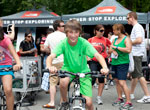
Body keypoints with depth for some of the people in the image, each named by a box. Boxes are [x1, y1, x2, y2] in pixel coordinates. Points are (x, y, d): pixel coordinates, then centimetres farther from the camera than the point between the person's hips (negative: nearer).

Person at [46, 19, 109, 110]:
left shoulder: (83, 43, -21)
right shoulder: (63, 43, -19)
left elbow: (97, 55, -30)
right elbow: (51, 56, -30)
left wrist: (105, 67, -50)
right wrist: (49, 66, -53)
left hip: (83, 71, 0)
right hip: (68, 69, 0)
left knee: (88, 102, -11)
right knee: (63, 82, -35)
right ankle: (64, 102, -5)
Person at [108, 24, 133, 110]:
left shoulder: (126, 39, -7)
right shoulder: (115, 40, 13)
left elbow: (128, 50, -22)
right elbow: (109, 51, 15)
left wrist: (116, 47, -16)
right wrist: (113, 50, -8)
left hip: (123, 63, -8)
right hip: (114, 63, 8)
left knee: (122, 82, -15)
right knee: (117, 81, 13)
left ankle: (129, 102, -13)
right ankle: (120, 99, 25)